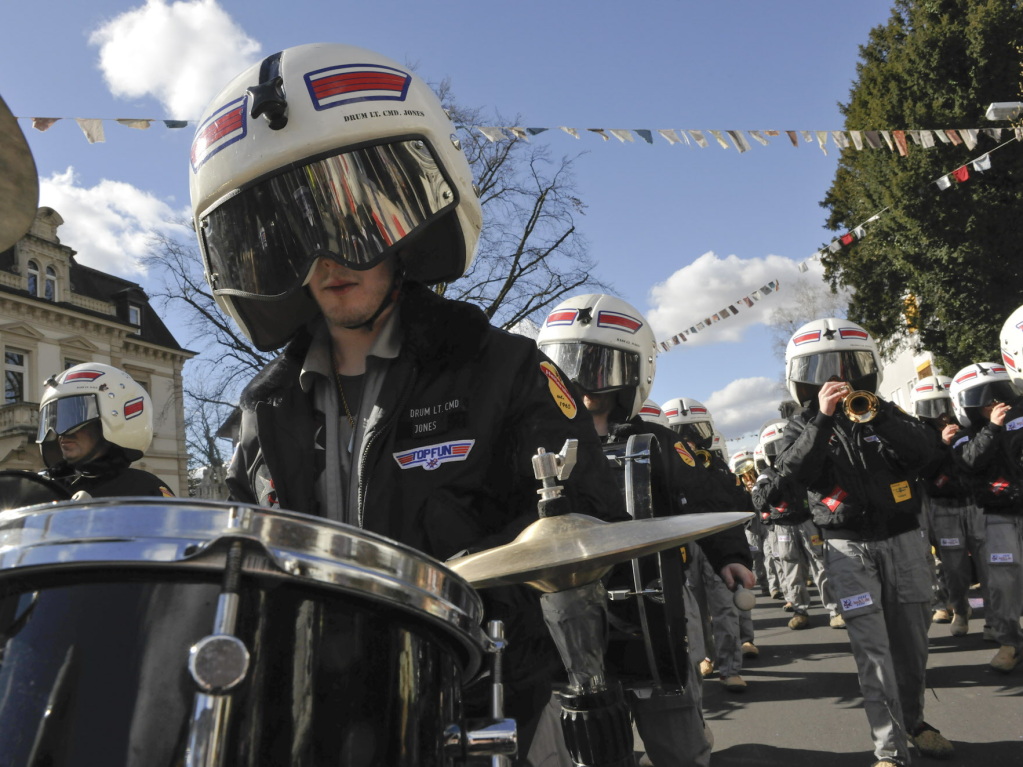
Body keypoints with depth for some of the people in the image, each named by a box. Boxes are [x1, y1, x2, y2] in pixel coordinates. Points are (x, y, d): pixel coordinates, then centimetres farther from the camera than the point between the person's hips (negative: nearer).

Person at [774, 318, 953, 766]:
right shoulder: (803, 426, 4)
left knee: (911, 642, 11)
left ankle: (913, 722, 32)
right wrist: (822, 418, -24)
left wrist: (875, 417, -21)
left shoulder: (885, 414, 7)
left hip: (902, 539, 3)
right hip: (849, 548, -2)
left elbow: (924, 455, -9)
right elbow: (794, 471, -15)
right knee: (872, 649, -8)